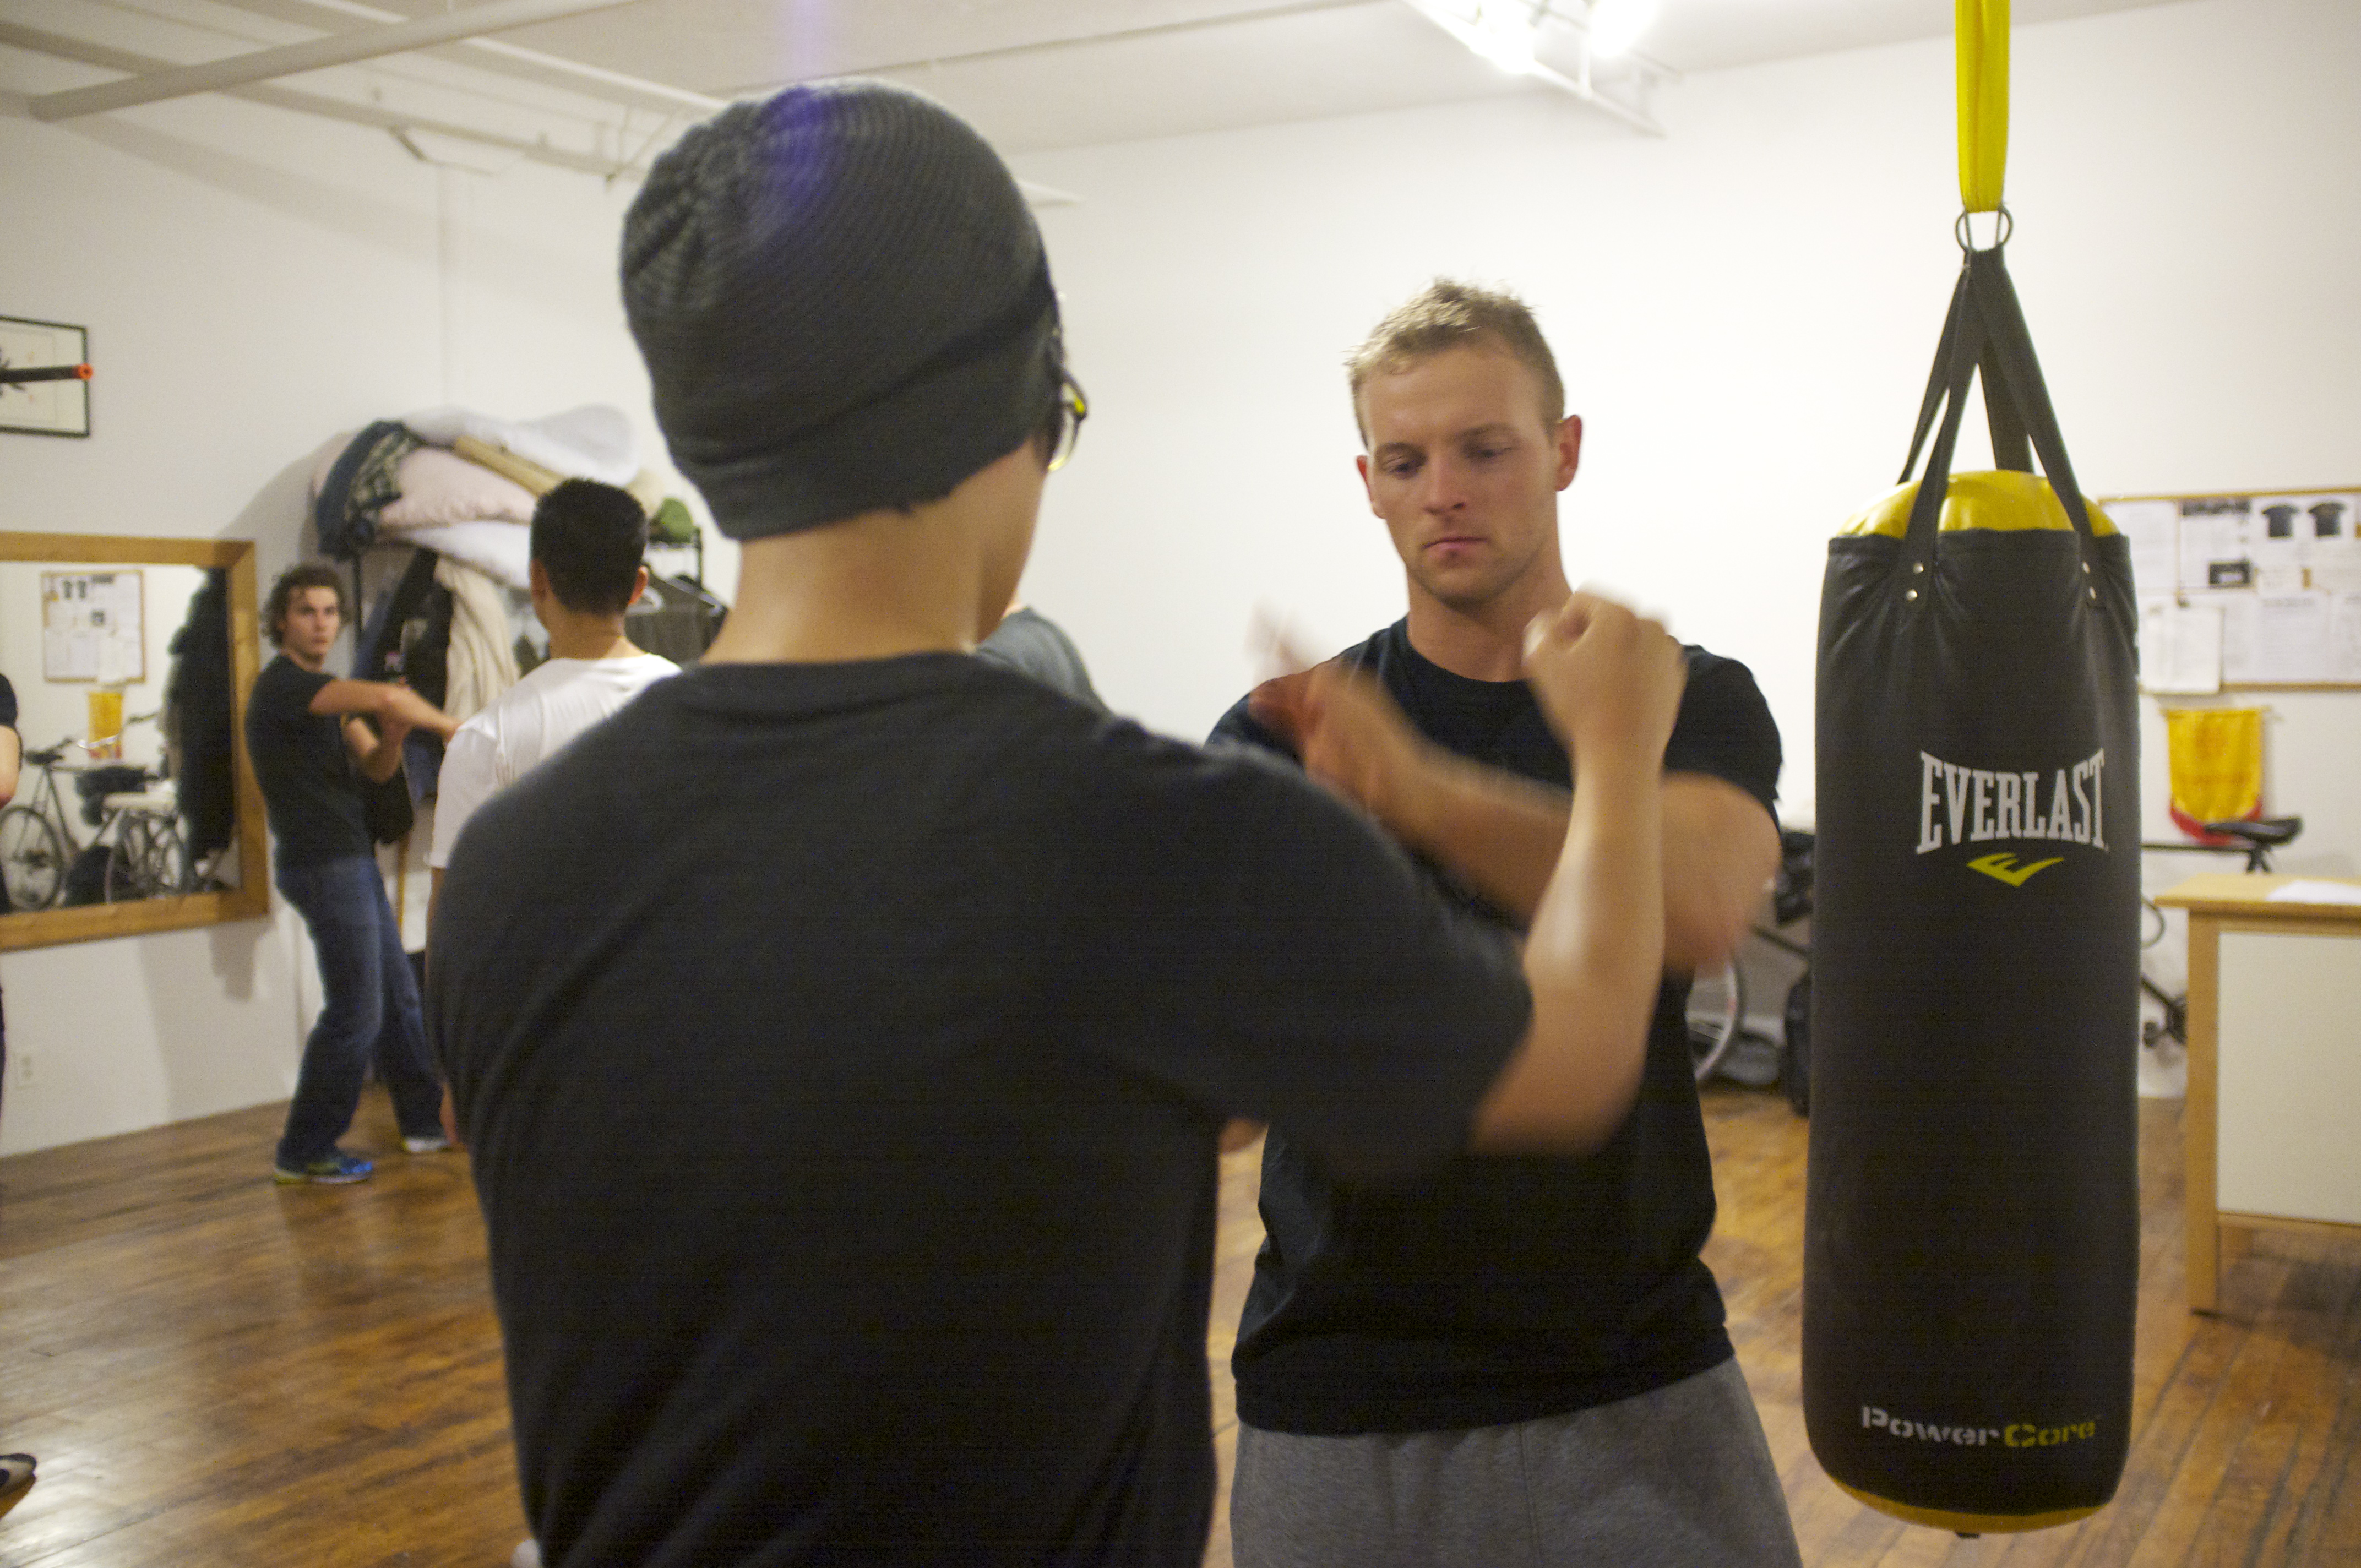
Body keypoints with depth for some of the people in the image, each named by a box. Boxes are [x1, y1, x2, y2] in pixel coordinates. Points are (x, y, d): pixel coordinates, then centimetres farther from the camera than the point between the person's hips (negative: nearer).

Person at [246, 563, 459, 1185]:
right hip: (325, 867, -10)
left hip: (353, 861, 10)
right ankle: (303, 1152, 4)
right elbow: (388, 695, -29)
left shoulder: (331, 692, 16)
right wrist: (449, 725, -16)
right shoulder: (283, 683, -15)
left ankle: (426, 1121, 26)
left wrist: (392, 736, -11)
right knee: (355, 1012, -6)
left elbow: (375, 769, 9)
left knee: (399, 997, 15)